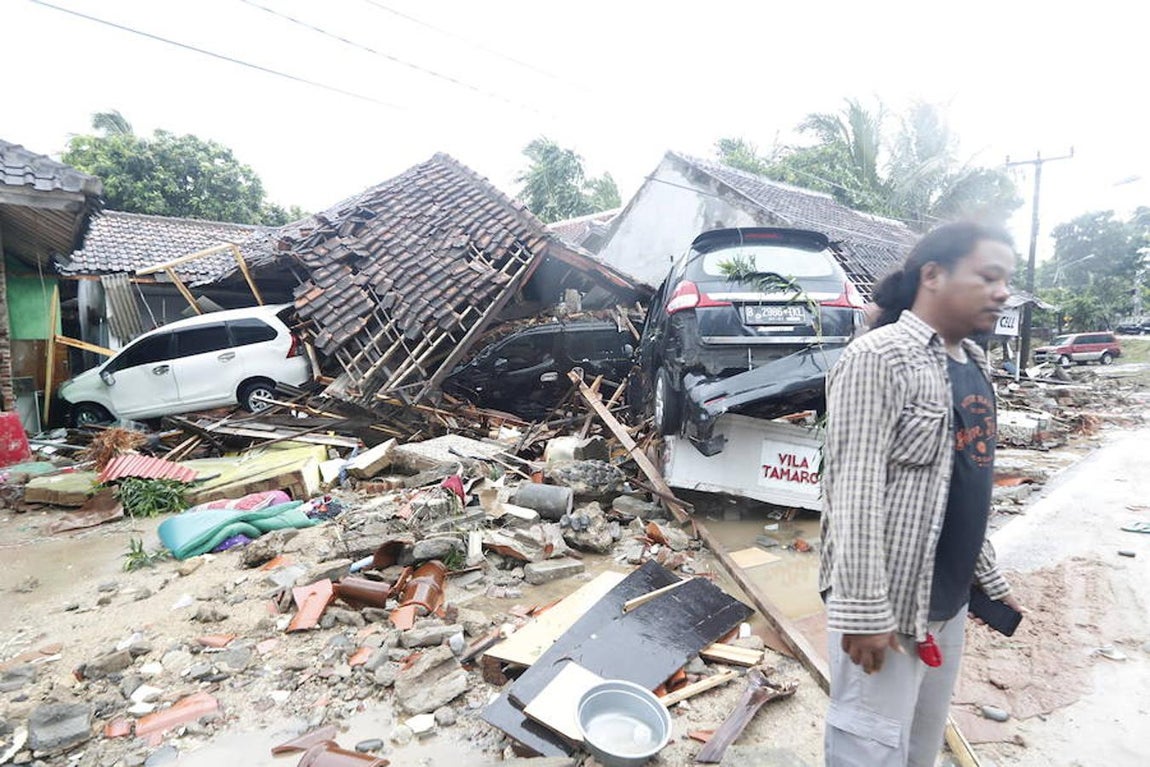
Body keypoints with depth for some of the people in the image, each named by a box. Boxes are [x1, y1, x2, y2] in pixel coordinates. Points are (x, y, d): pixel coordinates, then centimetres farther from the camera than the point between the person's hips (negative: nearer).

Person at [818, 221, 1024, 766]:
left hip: (948, 600, 9)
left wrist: (987, 576, 19)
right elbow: (855, 495, -22)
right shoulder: (879, 358, -18)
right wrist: (864, 609, -22)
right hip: (886, 603, -8)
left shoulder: (974, 365, 10)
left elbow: (970, 490, 17)